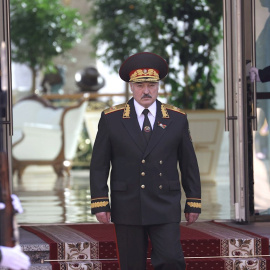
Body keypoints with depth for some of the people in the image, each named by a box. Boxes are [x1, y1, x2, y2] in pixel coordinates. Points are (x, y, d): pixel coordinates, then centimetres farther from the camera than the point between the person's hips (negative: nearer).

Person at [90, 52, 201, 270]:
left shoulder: (177, 119, 5)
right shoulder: (111, 119, 3)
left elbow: (189, 163, 9)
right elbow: (99, 164, 3)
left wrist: (194, 202, 7)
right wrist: (100, 203, -5)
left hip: (165, 209, 0)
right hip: (127, 209, 0)